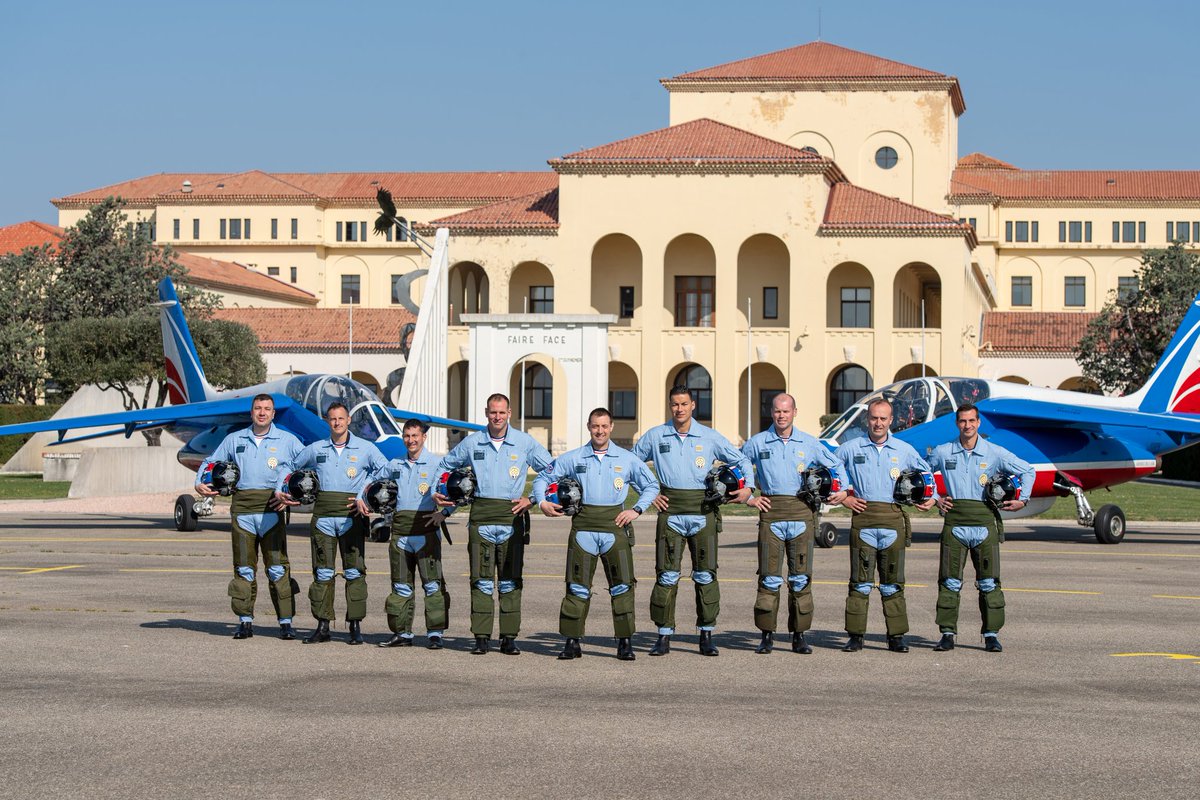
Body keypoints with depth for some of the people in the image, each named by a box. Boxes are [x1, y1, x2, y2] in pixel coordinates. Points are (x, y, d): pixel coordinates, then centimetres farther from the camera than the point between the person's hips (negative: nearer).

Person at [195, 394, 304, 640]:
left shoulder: (287, 441, 10)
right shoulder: (234, 440, 15)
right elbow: (210, 462, 23)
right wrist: (200, 483, 5)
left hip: (271, 509, -2)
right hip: (242, 509, 2)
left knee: (277, 567, -5)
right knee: (244, 567, 3)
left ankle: (286, 622, -2)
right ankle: (245, 621, 8)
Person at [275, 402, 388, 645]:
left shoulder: (365, 448, 7)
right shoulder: (316, 449, 14)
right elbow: (290, 467, 25)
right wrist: (279, 491, 13)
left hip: (351, 515, -2)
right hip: (323, 515, 2)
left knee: (354, 572, -3)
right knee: (323, 572, 2)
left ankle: (355, 626, 0)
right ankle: (322, 626, 6)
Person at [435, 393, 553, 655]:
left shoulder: (525, 443, 4)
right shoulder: (471, 443, 7)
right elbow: (445, 466, 22)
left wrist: (532, 499, 1)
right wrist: (435, 492, 7)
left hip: (512, 516, 0)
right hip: (481, 518, 0)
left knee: (510, 581, 2)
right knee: (481, 580, -2)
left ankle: (509, 638, 6)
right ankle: (481, 638, 0)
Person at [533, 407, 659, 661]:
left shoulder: (627, 459, 7)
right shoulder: (572, 458, 8)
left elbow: (652, 485, 14)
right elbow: (543, 477, 17)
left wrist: (637, 510, 2)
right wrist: (542, 502, 1)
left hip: (615, 526, 0)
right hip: (583, 526, 0)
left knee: (622, 585, -4)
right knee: (578, 586, 1)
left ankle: (625, 642, 3)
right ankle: (572, 642, 7)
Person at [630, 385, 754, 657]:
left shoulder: (710, 437, 5)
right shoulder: (655, 436, 6)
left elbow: (741, 460, 16)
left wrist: (748, 487, 1)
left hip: (702, 511, 0)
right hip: (670, 510, 0)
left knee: (705, 575, 1)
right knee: (667, 575, -3)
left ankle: (706, 636, 8)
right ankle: (664, 636, 2)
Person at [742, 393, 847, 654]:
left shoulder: (810, 444, 9)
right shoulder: (757, 443, 7)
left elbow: (836, 466, 21)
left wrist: (842, 490, 7)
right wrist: (748, 498, 7)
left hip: (802, 513, 1)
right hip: (770, 512, -1)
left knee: (801, 578, 2)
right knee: (769, 577, -4)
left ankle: (799, 635, 8)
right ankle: (767, 635, 2)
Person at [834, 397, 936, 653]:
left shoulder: (904, 450, 10)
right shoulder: (851, 448, 6)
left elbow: (926, 473, 26)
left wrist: (930, 497, 11)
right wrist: (842, 497, 6)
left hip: (893, 519, 1)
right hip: (863, 518, -1)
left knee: (893, 583, 4)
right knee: (860, 581, -2)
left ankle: (896, 636, 8)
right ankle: (855, 636, 2)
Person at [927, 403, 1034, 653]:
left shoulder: (995, 453, 3)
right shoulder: (942, 452, 5)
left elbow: (1027, 471, 15)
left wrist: (1022, 500, 7)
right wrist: (934, 498, 12)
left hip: (984, 522, -1)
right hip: (954, 522, 1)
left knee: (989, 582, 0)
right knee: (949, 581, 0)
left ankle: (991, 634, 6)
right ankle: (947, 633, 5)